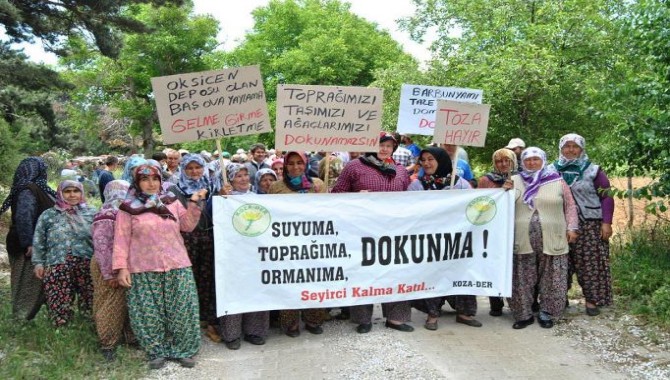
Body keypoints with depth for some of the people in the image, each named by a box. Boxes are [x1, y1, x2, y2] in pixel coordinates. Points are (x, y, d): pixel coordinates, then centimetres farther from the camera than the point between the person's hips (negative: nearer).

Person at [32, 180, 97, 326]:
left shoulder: (91, 213, 11)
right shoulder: (48, 215, 11)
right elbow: (38, 241, 11)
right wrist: (38, 262, 4)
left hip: (87, 265, 0)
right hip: (57, 266, 0)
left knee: (91, 301, 0)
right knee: (60, 305, 0)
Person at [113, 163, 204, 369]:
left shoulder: (172, 201, 8)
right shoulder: (128, 207, 0)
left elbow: (187, 225, 7)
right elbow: (121, 239, -2)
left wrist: (194, 204, -4)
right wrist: (121, 268, -9)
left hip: (177, 267, 2)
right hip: (144, 271, -2)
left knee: (182, 311, 4)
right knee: (149, 314, 4)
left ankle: (183, 350, 18)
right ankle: (157, 352, 21)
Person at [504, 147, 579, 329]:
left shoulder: (557, 181, 7)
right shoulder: (515, 180, 9)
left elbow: (570, 206, 10)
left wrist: (571, 228, 2)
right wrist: (505, 191, -8)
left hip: (552, 240, 0)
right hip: (523, 240, 1)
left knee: (550, 279, 4)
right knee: (522, 279, 2)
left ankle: (546, 314, 17)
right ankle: (524, 314, 13)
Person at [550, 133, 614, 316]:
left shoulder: (593, 171, 1)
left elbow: (607, 197, 0)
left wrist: (606, 222, -8)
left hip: (589, 225, -2)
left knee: (589, 262, -1)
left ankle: (591, 300, 8)